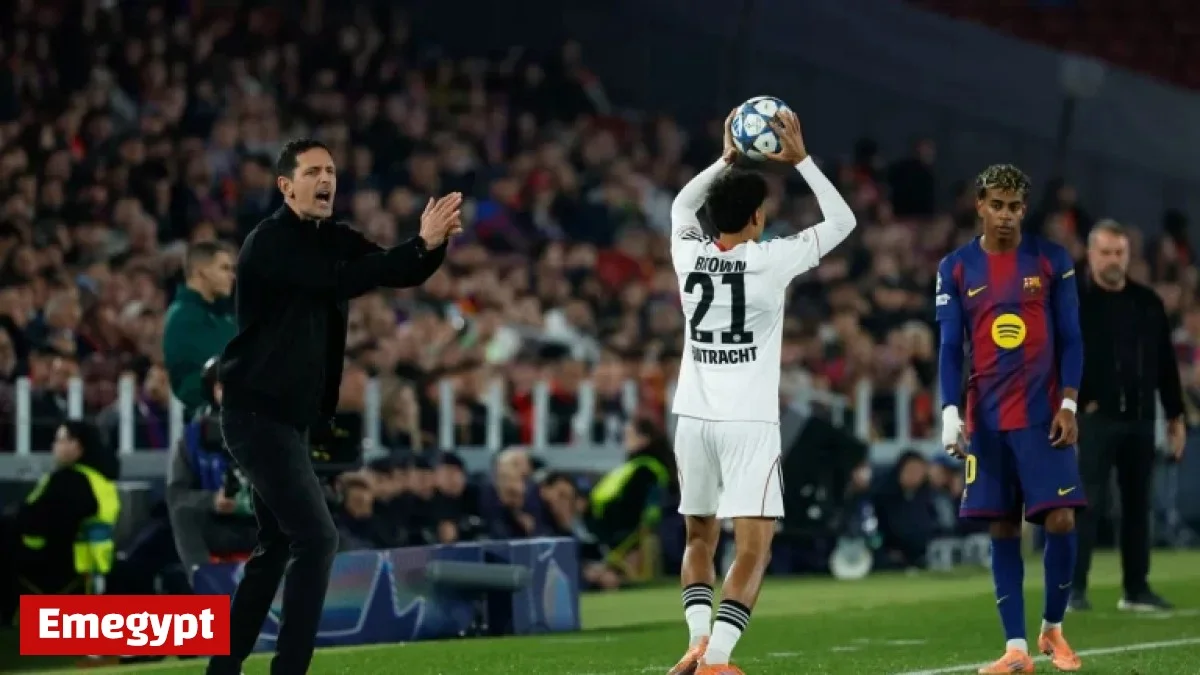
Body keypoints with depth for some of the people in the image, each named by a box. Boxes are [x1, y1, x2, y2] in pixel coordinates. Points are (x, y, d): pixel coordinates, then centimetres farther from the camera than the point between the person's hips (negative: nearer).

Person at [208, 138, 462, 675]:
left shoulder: (335, 239, 9)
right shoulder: (270, 243, -16)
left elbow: (402, 274, 1)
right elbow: (341, 282, -30)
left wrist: (435, 243, -20)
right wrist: (420, 243, -33)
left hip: (290, 417, 10)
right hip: (257, 413, -10)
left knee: (278, 544, 17)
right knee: (316, 538, -17)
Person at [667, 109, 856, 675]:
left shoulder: (689, 256, 2)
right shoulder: (771, 261, -9)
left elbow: (682, 206, 26)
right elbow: (842, 220, 5)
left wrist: (726, 159, 27)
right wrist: (801, 159, 7)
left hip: (694, 418, 5)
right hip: (749, 422, -5)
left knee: (699, 537, 20)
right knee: (753, 547, -5)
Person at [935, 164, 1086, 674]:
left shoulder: (1052, 261, 2)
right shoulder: (956, 269, 4)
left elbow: (1070, 339, 3)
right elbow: (950, 348, 4)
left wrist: (1069, 405, -7)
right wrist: (951, 412, -8)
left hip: (1043, 415, -1)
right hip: (986, 418, 1)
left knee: (1060, 520, -8)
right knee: (1002, 529, 1)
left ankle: (1052, 628, 12)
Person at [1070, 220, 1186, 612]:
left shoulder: (1147, 303, 11)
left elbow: (1166, 363, 14)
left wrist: (1175, 415, 12)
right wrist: (1078, 400, -14)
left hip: (1140, 418, 5)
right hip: (1095, 418, -5)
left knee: (1137, 503, 8)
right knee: (1088, 502, -8)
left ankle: (1136, 589, 14)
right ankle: (1074, 587, -5)